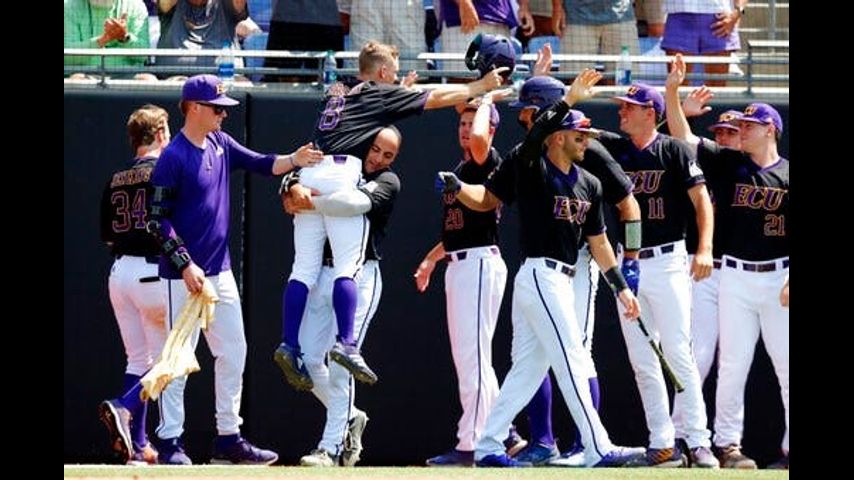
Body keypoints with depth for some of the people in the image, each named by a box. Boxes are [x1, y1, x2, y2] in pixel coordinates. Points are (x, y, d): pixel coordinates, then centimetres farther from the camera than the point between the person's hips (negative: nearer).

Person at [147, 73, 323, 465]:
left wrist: (294, 161, -12)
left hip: (219, 271, 8)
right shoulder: (174, 157, -14)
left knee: (233, 353, 10)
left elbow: (260, 164, 8)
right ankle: (170, 443, 2)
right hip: (184, 275, -8)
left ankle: (229, 439, 17)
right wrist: (186, 265, -20)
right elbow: (157, 219, -15)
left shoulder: (221, 144, 9)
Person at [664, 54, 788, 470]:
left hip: (779, 277, -2)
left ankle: (790, 447, 5)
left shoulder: (787, 174, 2)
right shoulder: (728, 163, 8)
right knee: (732, 362, -1)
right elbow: (683, 137, 7)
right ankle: (727, 443, 4)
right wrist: (673, 91, -3)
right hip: (735, 276, 2)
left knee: (787, 364, -1)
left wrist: (792, 281, -11)